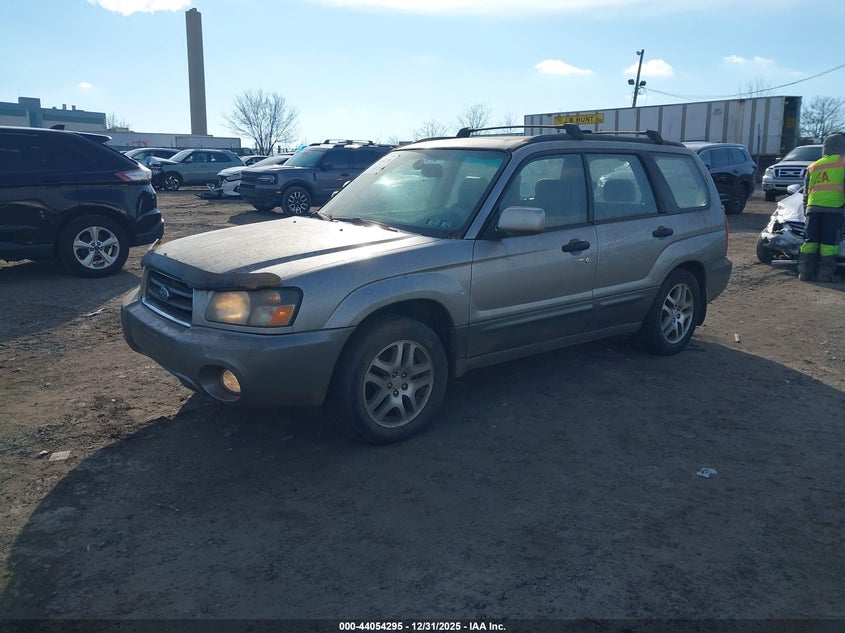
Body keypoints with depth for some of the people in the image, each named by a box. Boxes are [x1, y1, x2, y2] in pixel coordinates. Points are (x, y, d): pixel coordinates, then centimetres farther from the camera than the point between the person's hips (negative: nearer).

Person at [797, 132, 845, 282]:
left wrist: (806, 211, 30)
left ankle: (805, 271, 2)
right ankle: (824, 273, -4)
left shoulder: (813, 166, 21)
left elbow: (806, 193, 24)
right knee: (829, 242, -2)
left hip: (813, 207, 4)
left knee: (810, 240, 7)